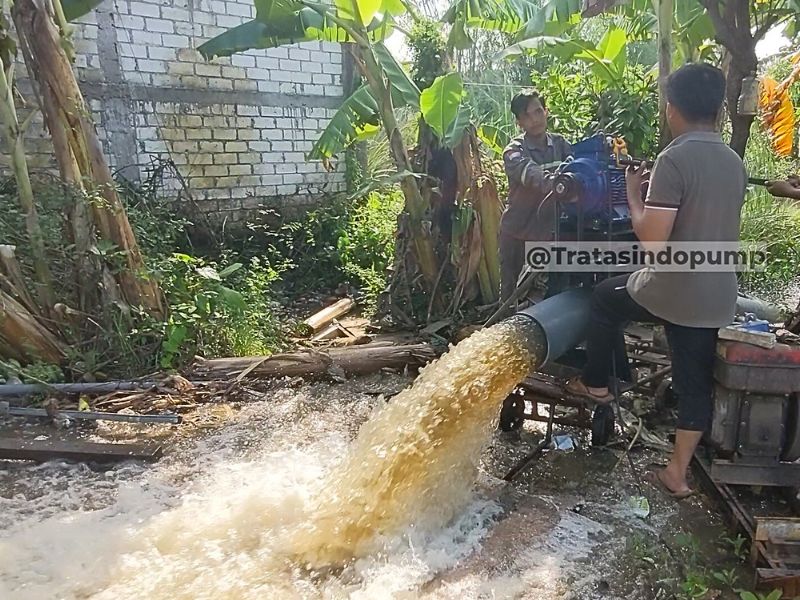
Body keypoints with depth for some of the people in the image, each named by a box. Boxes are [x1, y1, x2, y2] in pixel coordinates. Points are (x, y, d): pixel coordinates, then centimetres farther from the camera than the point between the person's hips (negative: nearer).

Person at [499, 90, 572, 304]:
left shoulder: (559, 144, 4)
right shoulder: (514, 151, -12)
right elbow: (533, 176, -32)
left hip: (551, 229, 4)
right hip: (518, 232, -3)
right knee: (512, 292, 7)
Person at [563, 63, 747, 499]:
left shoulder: (674, 159, -17)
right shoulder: (735, 163, 9)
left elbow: (652, 241, -22)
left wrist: (633, 196, -5)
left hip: (672, 291, -7)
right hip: (717, 297, 7)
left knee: (604, 297, 21)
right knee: (696, 381, 14)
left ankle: (595, 384, 31)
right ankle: (677, 473, 25)